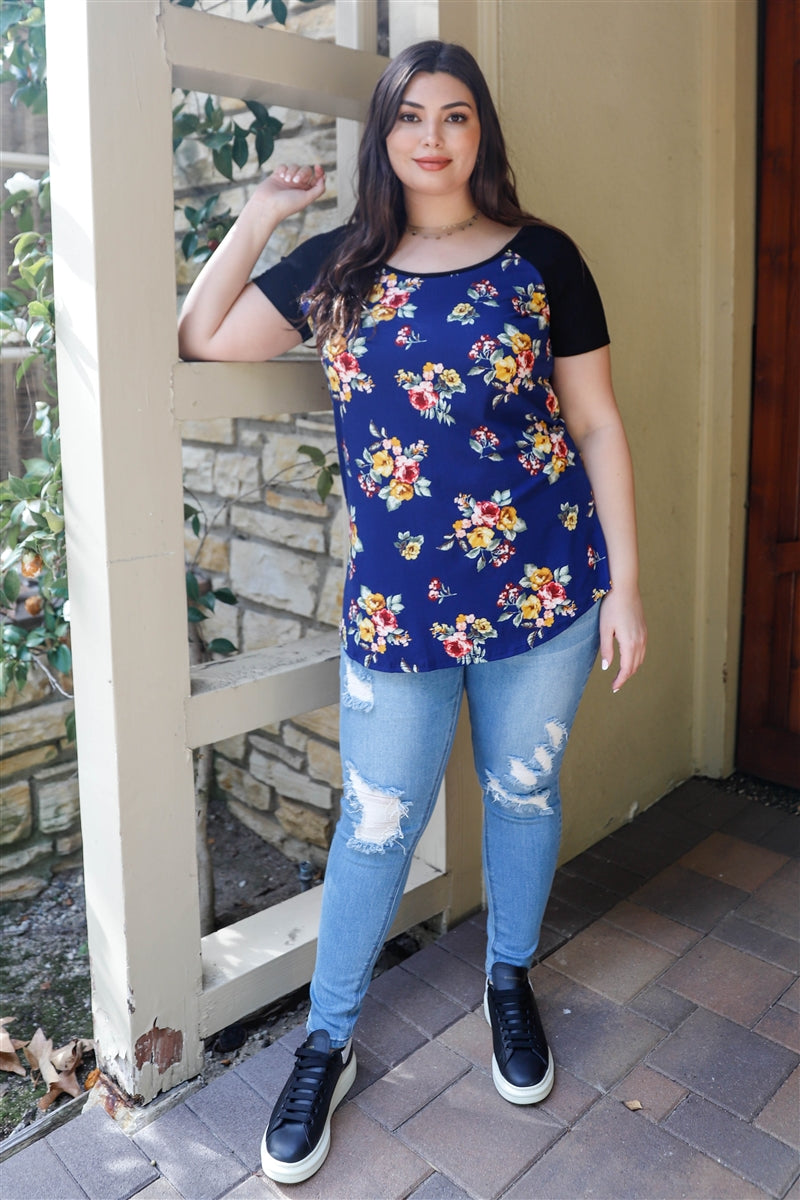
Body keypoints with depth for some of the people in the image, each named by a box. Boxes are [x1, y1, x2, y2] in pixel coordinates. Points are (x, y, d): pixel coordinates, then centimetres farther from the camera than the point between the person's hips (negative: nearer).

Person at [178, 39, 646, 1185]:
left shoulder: (542, 259, 1)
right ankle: (327, 1044, 27)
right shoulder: (338, 264, 6)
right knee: (377, 825, 7)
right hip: (397, 599, 0)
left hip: (544, 585, 0)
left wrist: (624, 583, -3)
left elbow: (599, 425, 1)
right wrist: (263, 212, 5)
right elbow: (202, 340, 5)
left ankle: (510, 979, 42)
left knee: (523, 793, 16)